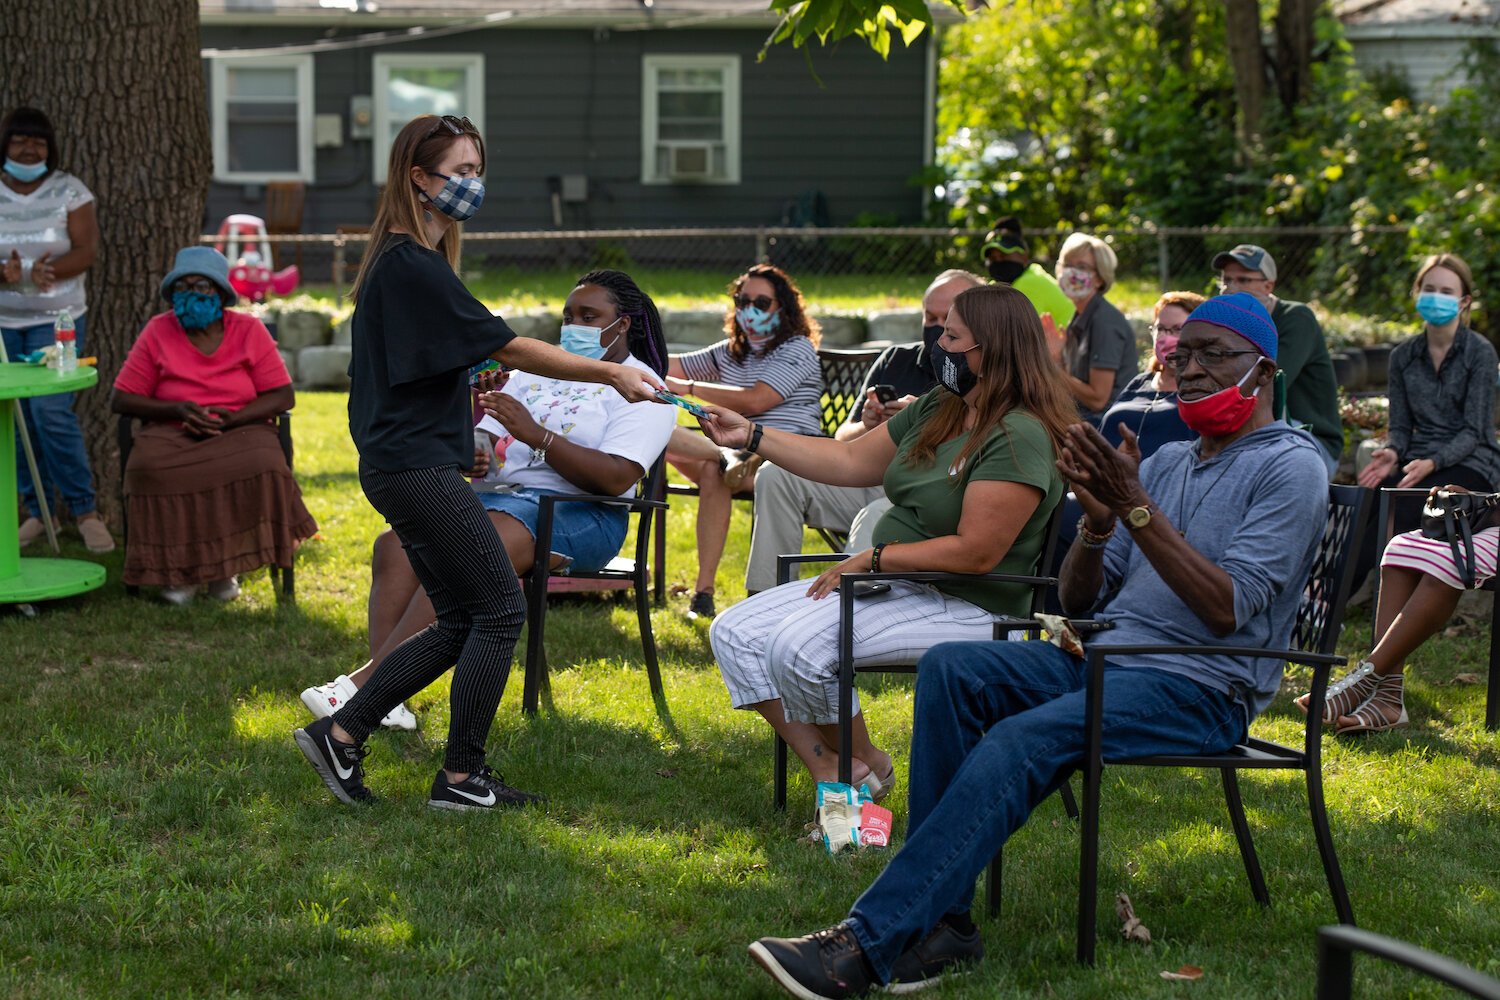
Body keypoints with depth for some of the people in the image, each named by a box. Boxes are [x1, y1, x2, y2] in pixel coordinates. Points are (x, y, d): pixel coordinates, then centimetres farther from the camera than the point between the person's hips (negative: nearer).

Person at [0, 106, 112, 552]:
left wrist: (36, 273, -24)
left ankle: (86, 512, -4)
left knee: (52, 412, -13)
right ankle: (37, 511, 13)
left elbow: (87, 250, -7)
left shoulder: (68, 190, 0)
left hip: (57, 319, -2)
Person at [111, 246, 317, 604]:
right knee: (151, 467, -35)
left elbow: (283, 396, 0)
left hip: (240, 431, 0)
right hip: (172, 436, 0)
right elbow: (121, 399, 3)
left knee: (257, 467, -35)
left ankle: (225, 566, -11)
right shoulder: (158, 331, 4)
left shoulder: (249, 330, 3)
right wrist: (178, 409, -13)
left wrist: (231, 419, -17)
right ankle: (179, 568, -13)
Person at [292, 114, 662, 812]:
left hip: (404, 464, 10)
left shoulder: (403, 260, 16)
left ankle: (340, 734, 14)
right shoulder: (413, 267, -17)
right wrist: (612, 374, -15)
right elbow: (508, 347, -17)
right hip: (418, 469, -10)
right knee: (501, 609, -5)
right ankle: (459, 779, 2)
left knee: (461, 622, 12)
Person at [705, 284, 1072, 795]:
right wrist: (752, 436, 10)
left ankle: (864, 763, -2)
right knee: (734, 633, -3)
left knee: (799, 645, -28)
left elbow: (976, 552, -24)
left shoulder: (1019, 437, -19)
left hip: (965, 606, -10)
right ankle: (829, 771, -8)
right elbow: (851, 461, 15)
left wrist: (872, 559, -18)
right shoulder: (936, 408, 9)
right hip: (893, 581, 10)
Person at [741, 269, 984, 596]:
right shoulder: (897, 360, 17)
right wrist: (867, 427, -6)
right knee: (775, 475, -8)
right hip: (870, 485, 7)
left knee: (876, 516, -38)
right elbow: (842, 442, 16)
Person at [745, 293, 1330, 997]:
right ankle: (939, 917, -22)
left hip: (1201, 687, -8)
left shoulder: (1290, 468, -3)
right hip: (1101, 658, 8)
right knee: (949, 668, -17)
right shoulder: (1167, 461, 20)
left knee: (1021, 741, -31)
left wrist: (1136, 508, -20)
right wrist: (1100, 521, -5)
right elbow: (1078, 599, 16)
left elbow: (1228, 609, -16)